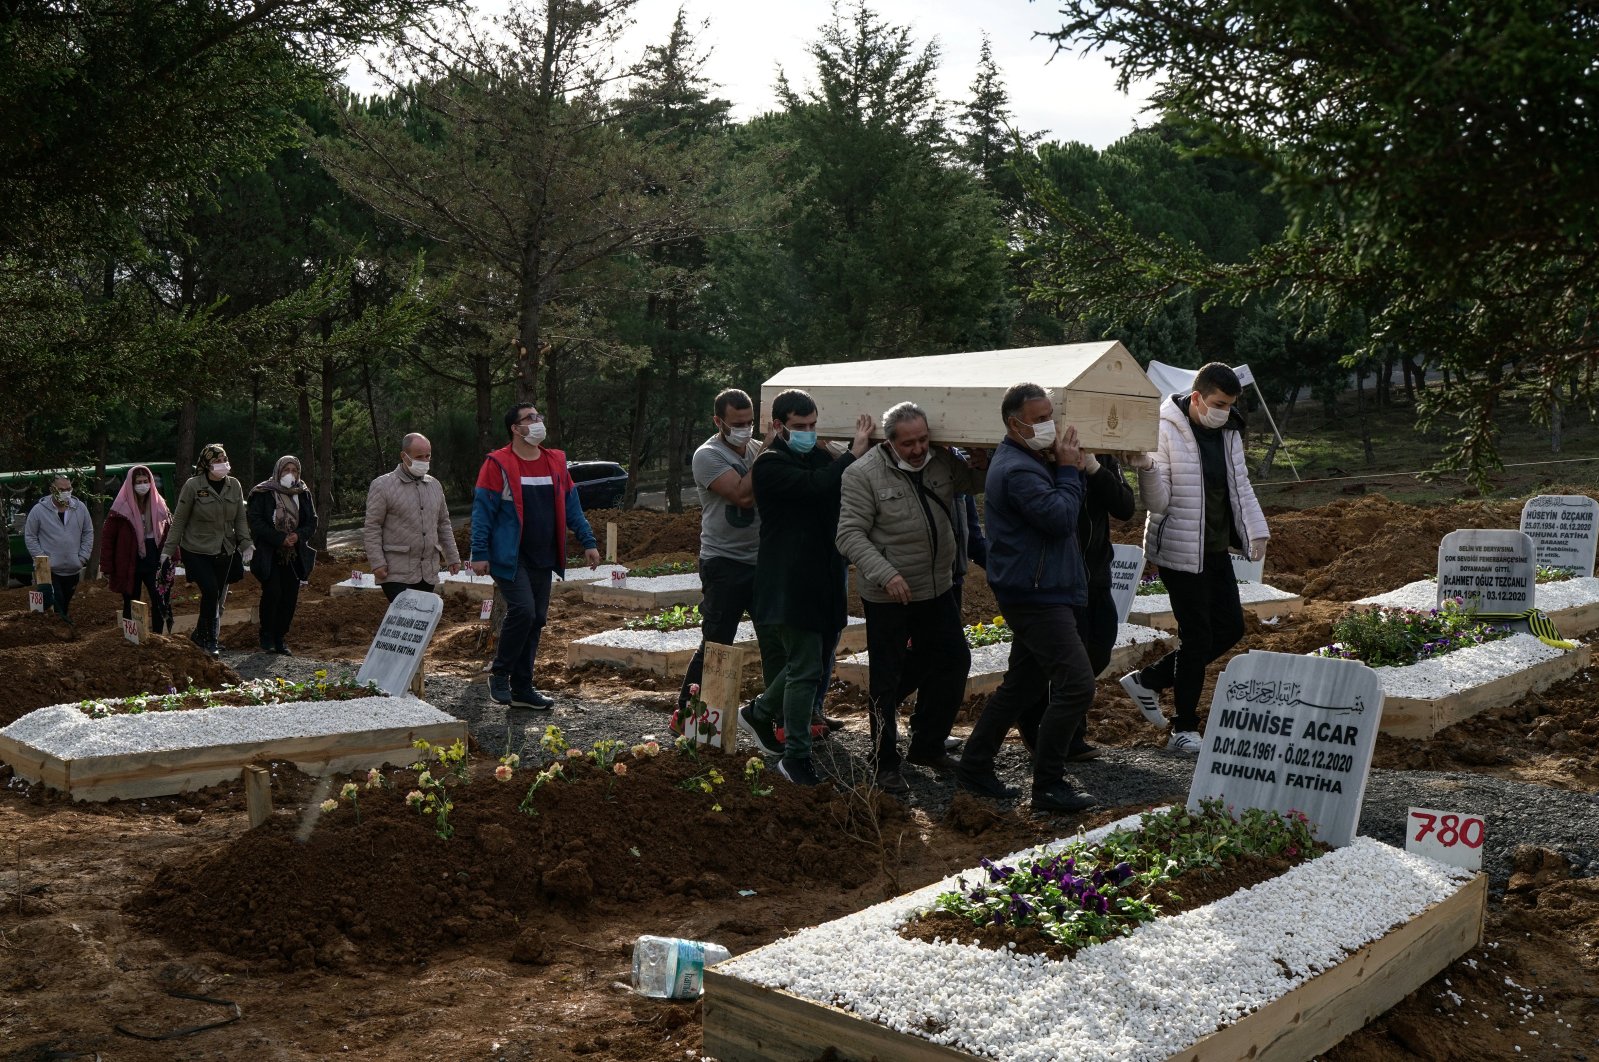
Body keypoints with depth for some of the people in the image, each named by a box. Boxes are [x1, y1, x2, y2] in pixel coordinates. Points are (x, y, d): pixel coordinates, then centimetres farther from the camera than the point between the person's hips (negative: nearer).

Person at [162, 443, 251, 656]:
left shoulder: (234, 486, 2)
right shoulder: (193, 485, -10)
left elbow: (240, 519, 8)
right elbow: (179, 520, -4)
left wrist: (245, 543, -5)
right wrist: (168, 549, -5)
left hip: (224, 553, 5)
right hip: (196, 551, -5)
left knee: (217, 597, 7)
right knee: (210, 591, -16)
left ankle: (201, 636, 23)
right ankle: (209, 639, -2)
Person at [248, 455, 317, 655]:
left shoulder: (303, 494, 9)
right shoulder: (263, 493, -4)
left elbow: (312, 522, 8)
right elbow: (257, 522, -11)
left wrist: (298, 535, -13)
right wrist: (280, 538, -20)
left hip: (294, 556, 4)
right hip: (269, 555, -4)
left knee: (290, 596, 1)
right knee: (273, 592, -15)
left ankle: (279, 639, 13)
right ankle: (266, 636, 2)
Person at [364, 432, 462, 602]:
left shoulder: (435, 485, 13)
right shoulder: (383, 485, -5)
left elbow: (443, 524, 21)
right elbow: (371, 528, -7)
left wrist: (452, 556, 16)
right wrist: (377, 563, -13)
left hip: (428, 573, 6)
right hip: (397, 574, -6)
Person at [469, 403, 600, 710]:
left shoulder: (556, 463, 11)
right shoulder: (498, 465, -7)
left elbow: (571, 506, 15)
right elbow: (482, 511, -8)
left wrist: (588, 541, 8)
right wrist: (480, 554, -12)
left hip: (543, 559, 6)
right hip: (510, 558, -6)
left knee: (536, 620, 8)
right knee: (522, 610, -19)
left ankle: (522, 689, 17)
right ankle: (499, 673, 2)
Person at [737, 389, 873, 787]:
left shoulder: (820, 457, 13)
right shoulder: (770, 464, -11)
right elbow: (815, 486, -26)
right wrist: (854, 454, -21)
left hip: (820, 581, 8)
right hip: (789, 585, -8)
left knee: (802, 664, 17)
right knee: (805, 669, -7)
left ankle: (759, 713, 39)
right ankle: (795, 755, 3)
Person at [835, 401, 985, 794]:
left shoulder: (943, 461, 0)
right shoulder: (862, 474, -15)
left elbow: (982, 480, 12)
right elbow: (849, 534, -17)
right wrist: (886, 574, -27)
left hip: (938, 589, 6)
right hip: (887, 597, -6)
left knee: (953, 663, 15)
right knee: (887, 681, 3)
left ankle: (926, 747, 33)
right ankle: (885, 765, 18)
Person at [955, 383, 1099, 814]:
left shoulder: (1028, 461, 16)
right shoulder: (1017, 470, -19)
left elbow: (1057, 516, 17)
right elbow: (1062, 518, -23)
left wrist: (1062, 467, 3)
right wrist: (1067, 469, -11)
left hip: (1035, 594, 11)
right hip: (1036, 595, -11)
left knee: (1022, 684, 16)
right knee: (1076, 685, -10)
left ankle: (974, 767, 24)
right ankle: (1049, 787, -3)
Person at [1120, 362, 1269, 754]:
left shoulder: (1228, 433, 6)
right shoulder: (1165, 432, -15)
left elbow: (1240, 486, 17)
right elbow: (1158, 503, -17)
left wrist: (1255, 531, 8)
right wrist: (1147, 467, -34)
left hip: (1216, 550, 8)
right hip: (1180, 552, -8)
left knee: (1230, 627, 12)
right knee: (1197, 637, -5)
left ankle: (1148, 681, 23)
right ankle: (1184, 730, 9)